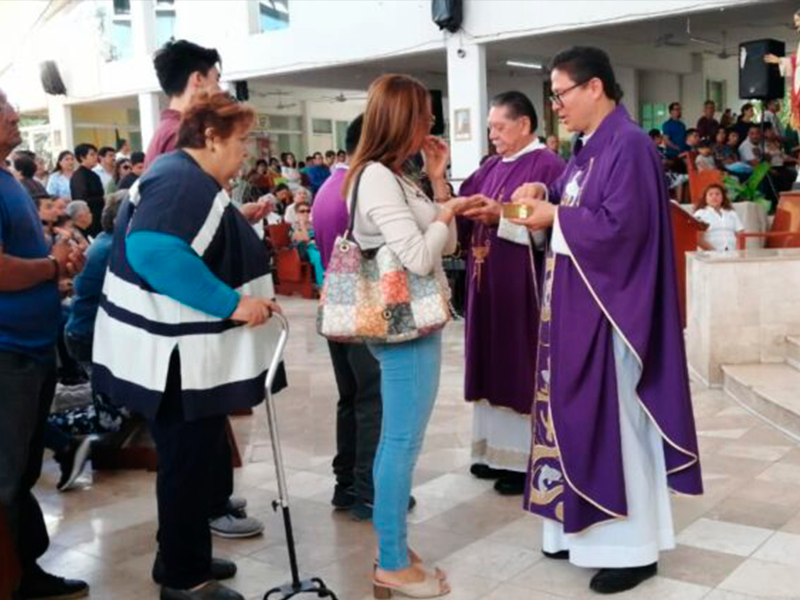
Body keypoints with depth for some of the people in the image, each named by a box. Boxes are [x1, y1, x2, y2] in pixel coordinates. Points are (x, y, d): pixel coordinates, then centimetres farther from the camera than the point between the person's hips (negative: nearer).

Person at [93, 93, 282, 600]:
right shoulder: (183, 182, -19)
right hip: (175, 357, -11)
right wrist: (231, 303, -31)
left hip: (189, 353, 11)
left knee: (195, 461, 20)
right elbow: (152, 250, -34)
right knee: (189, 465, 2)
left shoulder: (191, 181, 14)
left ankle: (182, 558, 35)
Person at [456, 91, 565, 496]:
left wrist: (502, 215, -23)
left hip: (523, 285, -8)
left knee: (522, 367, -1)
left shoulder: (547, 166, -9)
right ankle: (497, 449, 22)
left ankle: (525, 459, 8)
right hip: (487, 283, 8)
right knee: (495, 366, 12)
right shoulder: (490, 167, 14)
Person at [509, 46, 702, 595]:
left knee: (614, 419, -3)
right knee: (582, 415, 14)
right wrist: (546, 195, 1)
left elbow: (618, 224, -23)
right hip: (578, 302, 10)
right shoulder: (593, 147, 13)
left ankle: (633, 547, 9)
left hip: (610, 307, -9)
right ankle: (585, 525, 26)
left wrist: (553, 216, -13)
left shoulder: (629, 144, -15)